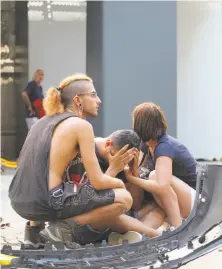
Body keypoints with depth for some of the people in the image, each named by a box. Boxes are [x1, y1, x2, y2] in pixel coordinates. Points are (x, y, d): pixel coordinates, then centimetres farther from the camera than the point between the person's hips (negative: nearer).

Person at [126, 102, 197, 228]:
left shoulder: (164, 147, -25)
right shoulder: (149, 144, 2)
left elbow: (162, 187, -38)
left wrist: (131, 178, -26)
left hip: (198, 200, -9)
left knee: (155, 176, -27)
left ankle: (177, 230, -24)